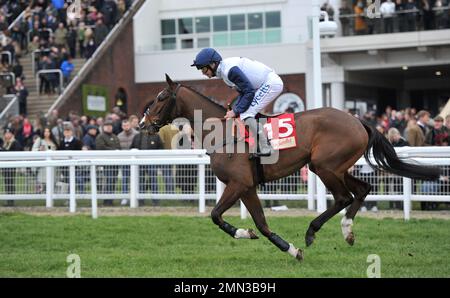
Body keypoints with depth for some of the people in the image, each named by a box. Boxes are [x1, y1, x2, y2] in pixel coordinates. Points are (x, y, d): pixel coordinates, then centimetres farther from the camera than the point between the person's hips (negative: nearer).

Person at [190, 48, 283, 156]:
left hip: (271, 83, -10)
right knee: (244, 113, 17)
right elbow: (243, 91, 16)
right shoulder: (225, 69, 11)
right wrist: (234, 109, 4)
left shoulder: (229, 70, -21)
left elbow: (249, 91, -23)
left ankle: (264, 149, -13)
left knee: (246, 114, -14)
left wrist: (236, 111, -17)